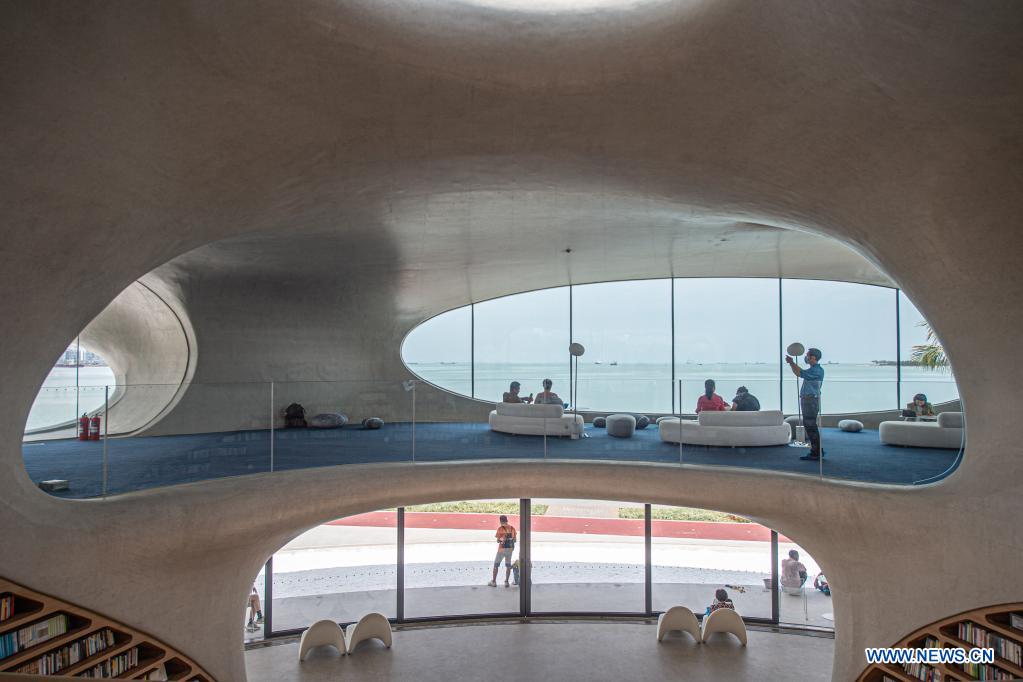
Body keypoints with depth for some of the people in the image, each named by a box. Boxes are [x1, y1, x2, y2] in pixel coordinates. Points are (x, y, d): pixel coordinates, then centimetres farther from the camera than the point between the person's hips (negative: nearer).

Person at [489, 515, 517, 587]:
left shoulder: (500, 528, -11)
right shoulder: (512, 528, 1)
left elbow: (498, 540, -10)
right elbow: (514, 539, 5)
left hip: (502, 549, -4)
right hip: (510, 548, 4)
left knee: (496, 565, 10)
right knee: (508, 565, 14)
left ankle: (493, 581, 13)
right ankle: (506, 582, 12)